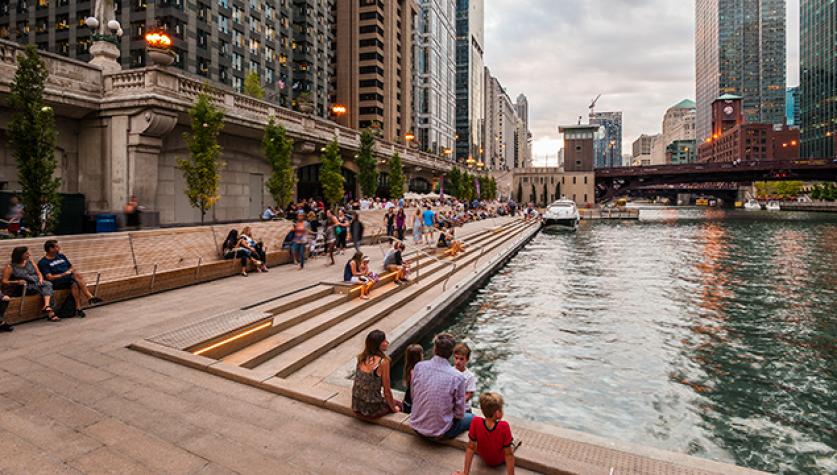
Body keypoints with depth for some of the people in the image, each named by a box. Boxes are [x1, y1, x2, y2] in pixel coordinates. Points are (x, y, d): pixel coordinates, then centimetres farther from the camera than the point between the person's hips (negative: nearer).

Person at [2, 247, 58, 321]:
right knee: (44, 288, -35)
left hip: (37, 284, 4)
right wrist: (17, 282, -20)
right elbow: (4, 282, -1)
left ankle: (47, 306, -51)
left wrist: (41, 279, -5)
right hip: (24, 288, -4)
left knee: (48, 284, -32)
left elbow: (39, 274, 18)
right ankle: (49, 311, -37)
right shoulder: (10, 267, 3)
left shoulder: (30, 262, 17)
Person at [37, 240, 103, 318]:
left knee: (75, 284, -31)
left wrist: (70, 271, 2)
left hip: (70, 278, 5)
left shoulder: (61, 256, 21)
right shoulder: (43, 262, 2)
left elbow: (72, 268, 24)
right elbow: (50, 278, -9)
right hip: (57, 283, -5)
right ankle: (90, 297, -37)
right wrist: (64, 274, -12)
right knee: (77, 275, -32)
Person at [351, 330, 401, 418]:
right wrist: (394, 408, 4)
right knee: (398, 405, 22)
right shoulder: (383, 362, -19)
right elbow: (387, 390, -13)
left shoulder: (361, 358, -1)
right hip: (371, 411, -6)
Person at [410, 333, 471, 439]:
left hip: (417, 427, 5)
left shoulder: (418, 367, -11)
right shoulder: (458, 377, -20)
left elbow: (413, 396, 2)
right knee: (471, 418, 21)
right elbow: (460, 413, -10)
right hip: (440, 432, -5)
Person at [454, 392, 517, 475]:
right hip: (500, 461, -2)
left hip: (484, 459, 2)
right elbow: (508, 455, -28)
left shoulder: (476, 422, -30)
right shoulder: (504, 426, -36)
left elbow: (470, 448, -20)